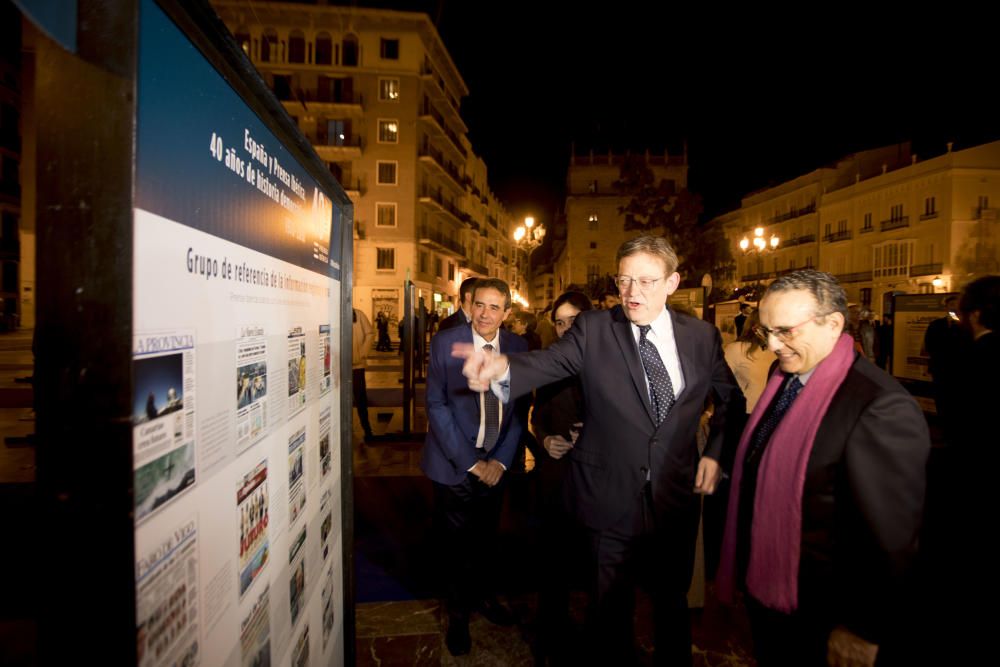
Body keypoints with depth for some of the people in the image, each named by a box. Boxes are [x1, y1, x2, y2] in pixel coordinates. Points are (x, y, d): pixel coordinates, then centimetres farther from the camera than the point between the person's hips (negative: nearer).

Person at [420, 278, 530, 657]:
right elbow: (436, 405, -13)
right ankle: (458, 611, 37)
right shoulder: (445, 343, -13)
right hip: (455, 463, -2)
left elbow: (519, 408, 0)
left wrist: (501, 460, -7)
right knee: (456, 540, 12)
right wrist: (470, 461, -15)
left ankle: (484, 595, 46)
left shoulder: (517, 347, -4)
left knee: (487, 535, 19)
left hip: (495, 462, 3)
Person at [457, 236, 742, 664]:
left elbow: (731, 399, 11)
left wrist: (716, 452, -1)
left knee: (673, 601, 24)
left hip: (677, 497, 3)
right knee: (611, 607, 17)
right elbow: (547, 362, -26)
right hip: (611, 498, -2)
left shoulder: (702, 336, -2)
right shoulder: (593, 330, -10)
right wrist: (503, 366, -47)